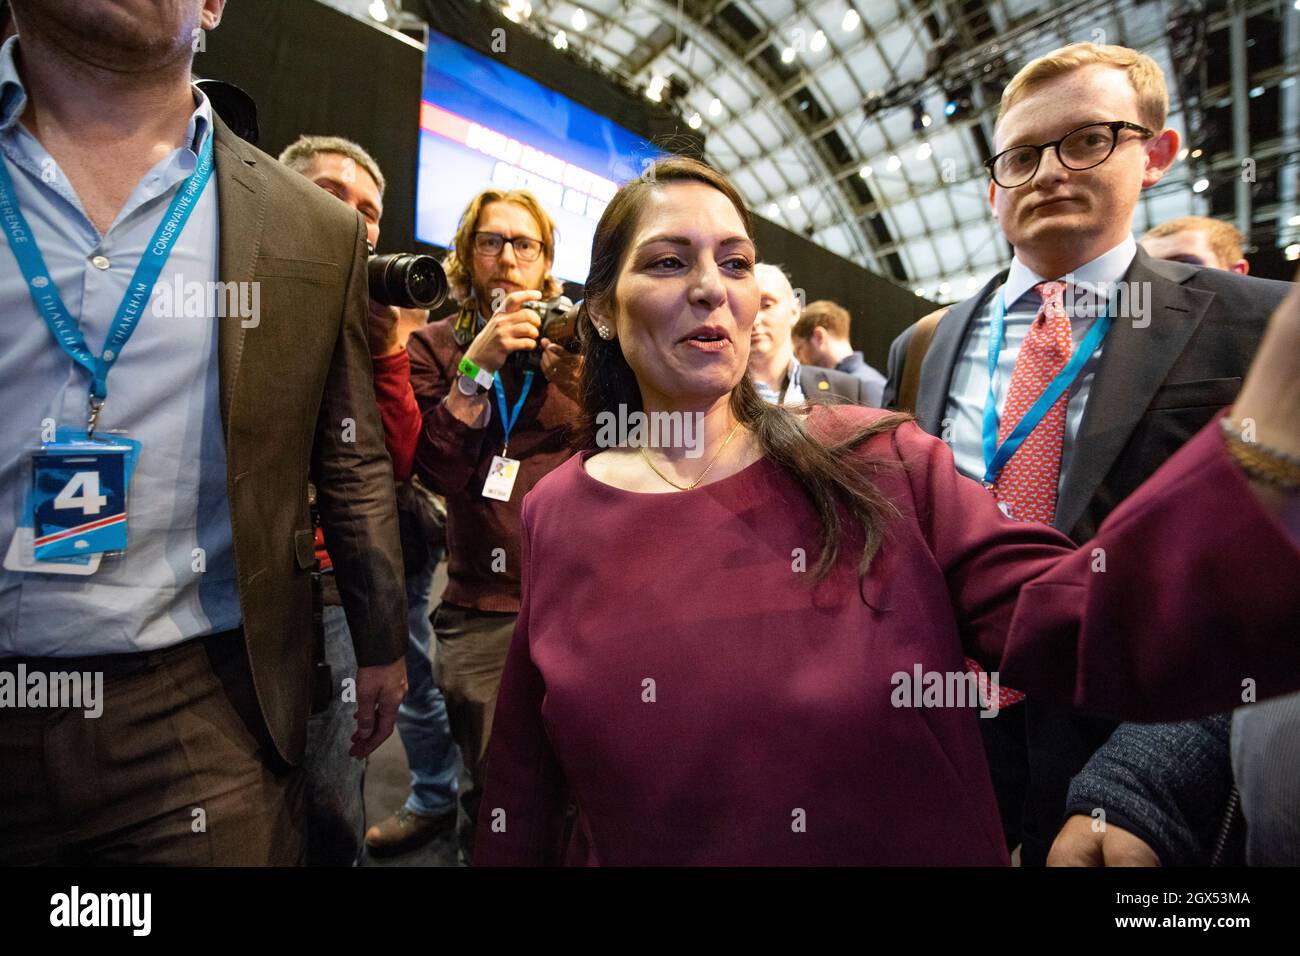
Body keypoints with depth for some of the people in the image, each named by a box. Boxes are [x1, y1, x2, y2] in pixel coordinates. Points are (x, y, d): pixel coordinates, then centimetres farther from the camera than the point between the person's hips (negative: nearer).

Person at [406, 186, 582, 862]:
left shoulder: (571, 338, 8)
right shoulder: (435, 345, 5)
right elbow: (436, 469, -8)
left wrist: (580, 375, -13)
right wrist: (477, 365, -14)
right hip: (483, 609, 0)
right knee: (495, 789, 11)